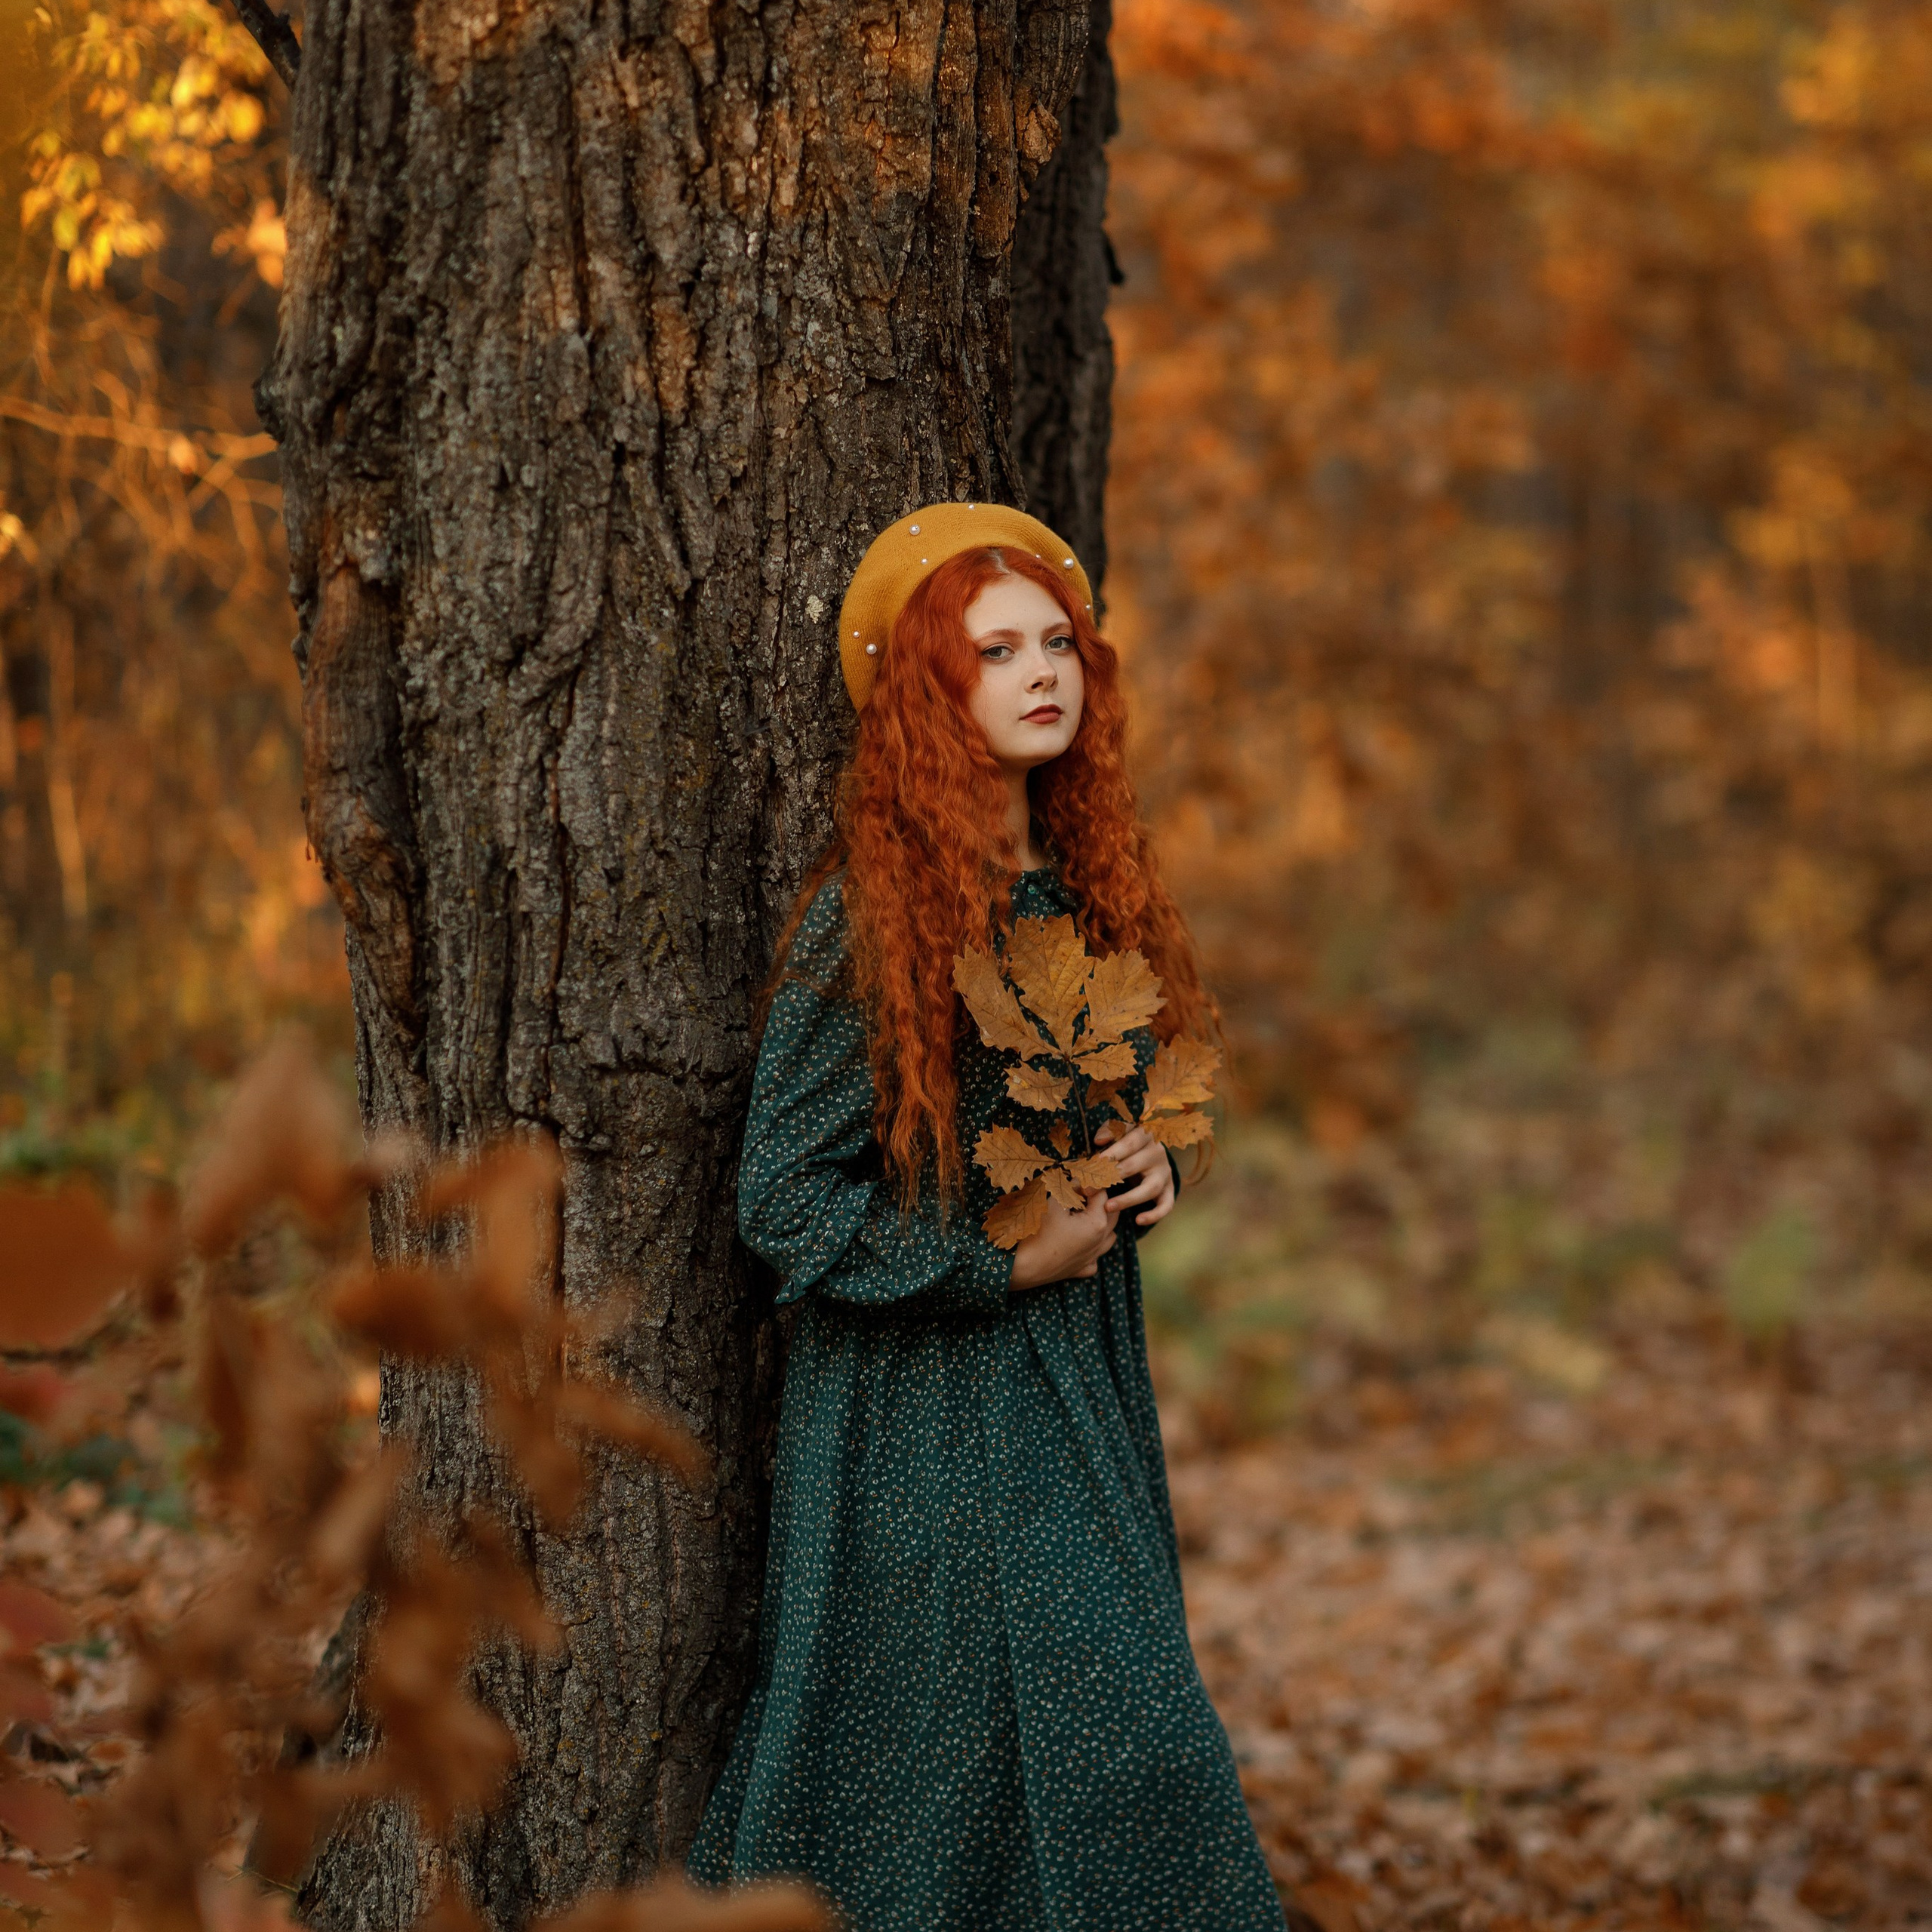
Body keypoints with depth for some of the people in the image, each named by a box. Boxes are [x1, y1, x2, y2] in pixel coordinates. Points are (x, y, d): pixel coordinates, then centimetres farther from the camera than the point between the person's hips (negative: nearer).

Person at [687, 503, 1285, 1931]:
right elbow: (787, 1201, -14)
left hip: (1083, 1383, 7)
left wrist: (1149, 1167, 0)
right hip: (932, 1413, -7)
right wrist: (1005, 1261, -13)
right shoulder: (865, 918, -14)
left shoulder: (1084, 887, 7)